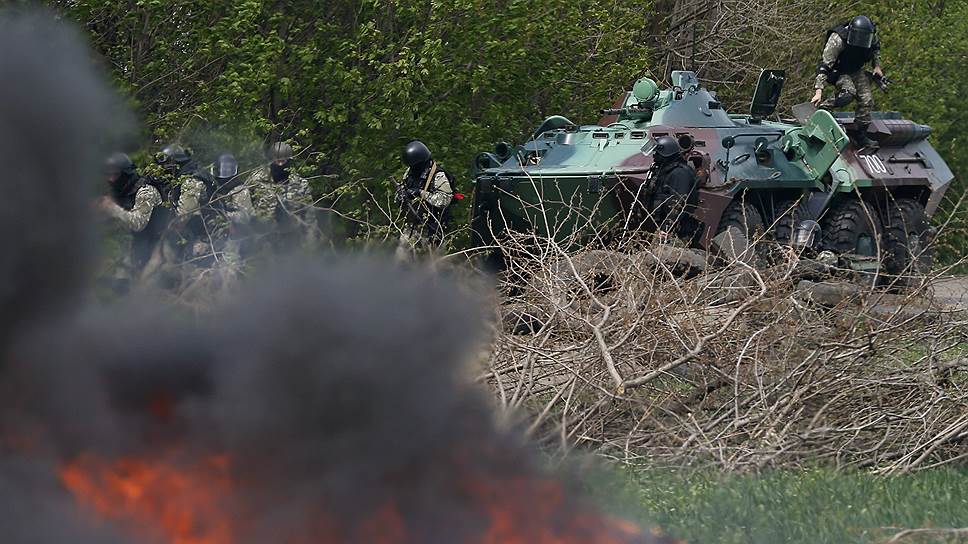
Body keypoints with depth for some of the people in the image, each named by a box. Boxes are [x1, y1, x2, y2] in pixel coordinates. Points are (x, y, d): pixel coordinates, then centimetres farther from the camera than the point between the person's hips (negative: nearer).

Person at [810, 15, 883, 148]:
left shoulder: (870, 35, -18)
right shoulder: (837, 40, -36)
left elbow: (876, 47, 11)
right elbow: (825, 66, -37)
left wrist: (877, 66, 1)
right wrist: (819, 91, -43)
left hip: (856, 70, 6)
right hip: (838, 71, -6)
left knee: (866, 100, -4)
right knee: (848, 93, -33)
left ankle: (861, 136, 7)